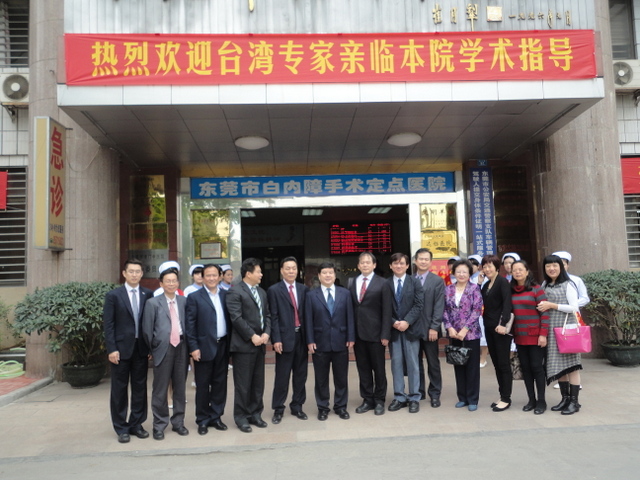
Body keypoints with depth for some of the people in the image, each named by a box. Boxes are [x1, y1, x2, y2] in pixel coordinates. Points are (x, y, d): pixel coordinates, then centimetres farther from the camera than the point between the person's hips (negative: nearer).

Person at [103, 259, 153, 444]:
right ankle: (121, 428, 19)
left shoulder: (148, 295, 3)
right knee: (119, 389, 7)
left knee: (140, 387, 10)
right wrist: (111, 349, -11)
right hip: (121, 348, -2)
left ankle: (136, 424, 24)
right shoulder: (113, 295, -3)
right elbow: (108, 324, -5)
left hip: (141, 348, 3)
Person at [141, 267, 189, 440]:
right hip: (163, 348, -2)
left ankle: (178, 422, 23)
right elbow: (147, 329, 1)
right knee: (160, 390, 3)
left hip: (181, 347, 3)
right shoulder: (153, 303, 0)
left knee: (180, 387, 10)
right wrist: (152, 349, 2)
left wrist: (189, 345, 5)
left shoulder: (184, 301, 7)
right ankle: (159, 425, 17)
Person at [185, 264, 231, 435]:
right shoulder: (194, 297, -3)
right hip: (204, 347, -3)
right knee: (203, 386, 6)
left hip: (223, 346, 3)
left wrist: (230, 344, 2)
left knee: (220, 383, 10)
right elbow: (190, 324, -6)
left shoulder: (226, 295, 7)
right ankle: (202, 420, 19)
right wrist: (193, 347, -11)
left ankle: (215, 417, 24)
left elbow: (230, 319, 7)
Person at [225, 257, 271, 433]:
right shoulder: (235, 291, -9)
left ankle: (255, 414, 24)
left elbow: (267, 315, 15)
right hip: (243, 345, -7)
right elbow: (236, 318, -16)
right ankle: (241, 417, 14)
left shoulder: (262, 292, 16)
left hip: (260, 344, 7)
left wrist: (266, 333, -2)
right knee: (243, 384, 1)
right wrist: (252, 336, -16)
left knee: (258, 383, 12)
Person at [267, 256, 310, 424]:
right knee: (282, 376, 3)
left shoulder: (304, 289, 8)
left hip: (301, 337, 4)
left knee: (300, 374, 11)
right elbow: (273, 317, -6)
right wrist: (276, 339, -12)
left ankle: (297, 406, 25)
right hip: (285, 338, -4)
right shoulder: (274, 290, -2)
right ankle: (278, 409, 17)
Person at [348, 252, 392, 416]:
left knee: (379, 368, 7)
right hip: (357, 333, 4)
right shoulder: (352, 284, 8)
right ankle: (367, 400, 24)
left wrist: (385, 334, -12)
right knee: (363, 368, 11)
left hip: (375, 333, -3)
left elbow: (386, 311, -7)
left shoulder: (381, 283, -3)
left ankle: (379, 401, 22)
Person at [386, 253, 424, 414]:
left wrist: (407, 322, -14)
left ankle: (414, 398, 14)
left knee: (413, 363, 5)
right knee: (396, 363, 6)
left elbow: (419, 304, -4)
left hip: (411, 328, -1)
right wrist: (393, 322, -11)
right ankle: (399, 397, 16)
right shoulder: (385, 284, 4)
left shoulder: (415, 282, 4)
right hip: (393, 329, 1)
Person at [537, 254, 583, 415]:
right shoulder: (545, 285, 12)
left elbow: (574, 307, -10)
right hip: (551, 329, 6)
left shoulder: (568, 285, -4)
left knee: (571, 364, -3)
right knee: (558, 365, 9)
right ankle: (565, 398, 19)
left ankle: (574, 402, 3)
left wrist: (552, 305, -13)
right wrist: (542, 307, -1)